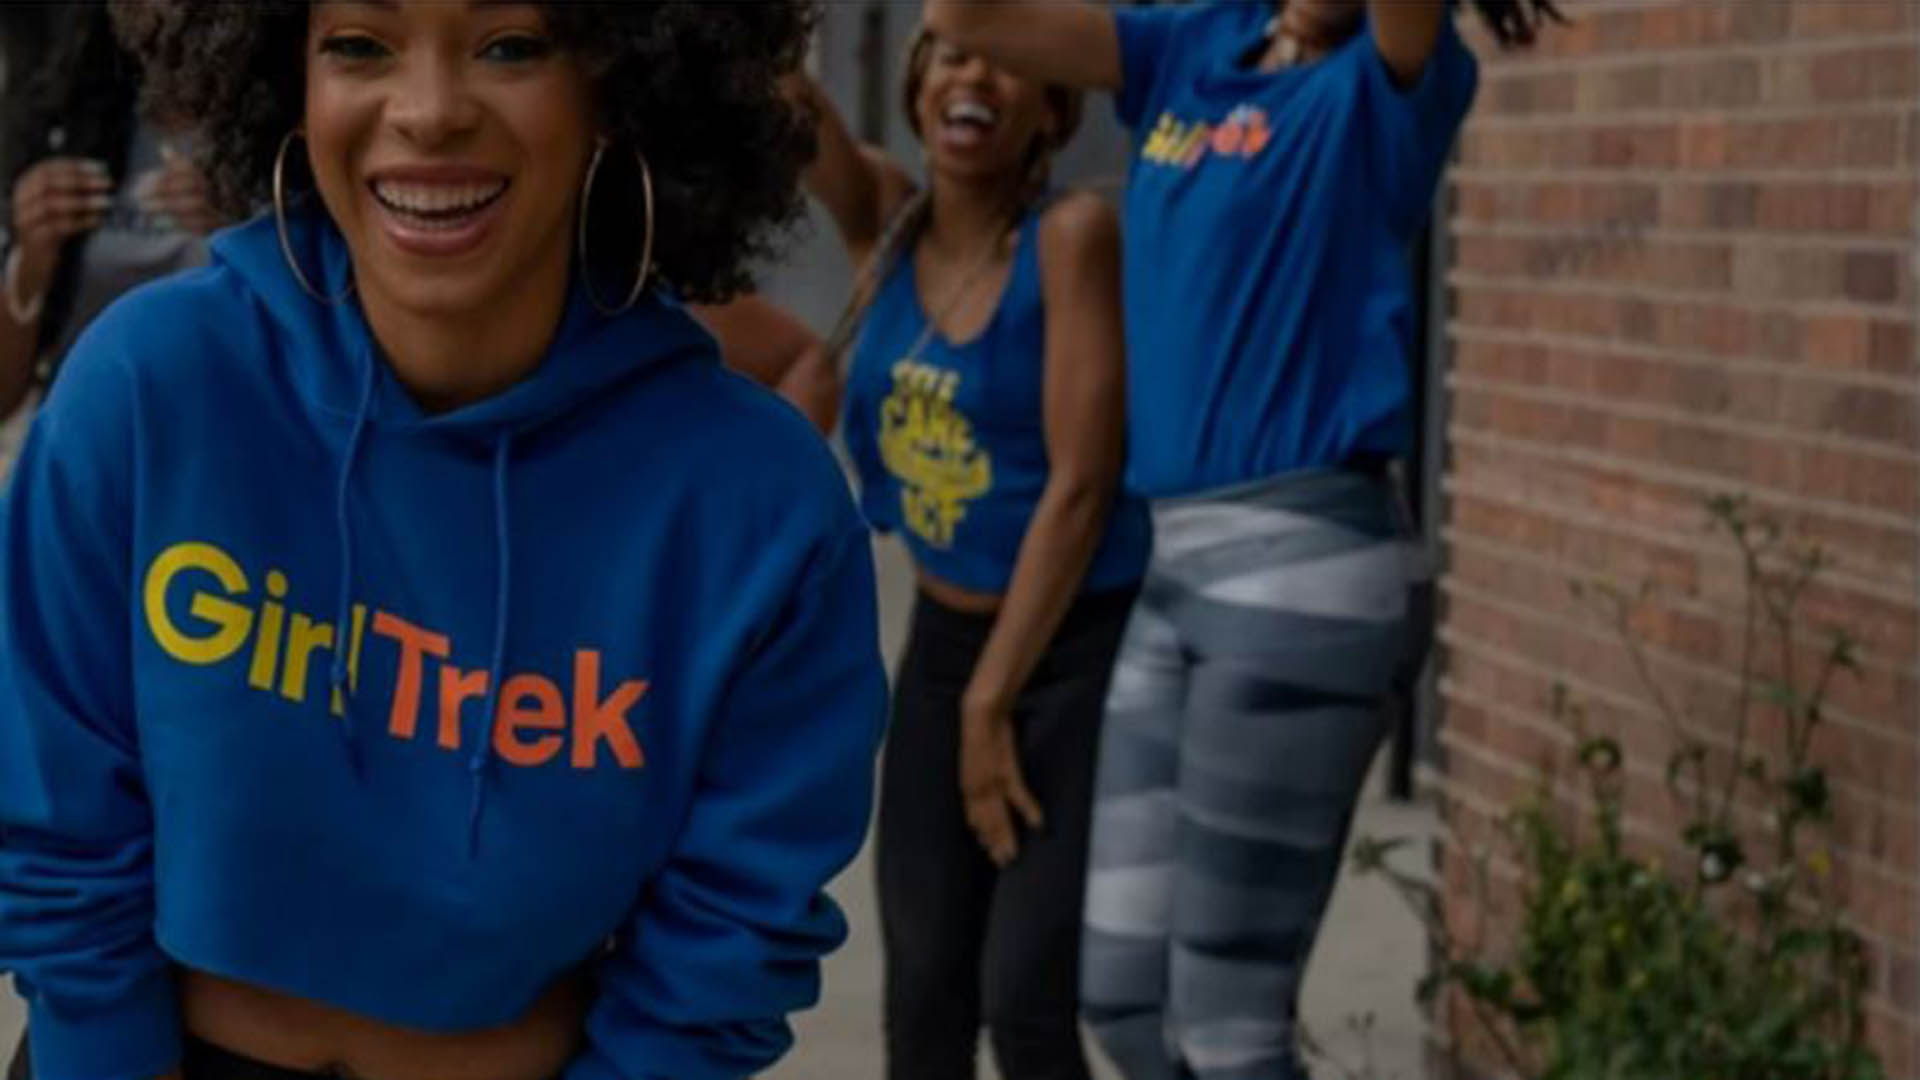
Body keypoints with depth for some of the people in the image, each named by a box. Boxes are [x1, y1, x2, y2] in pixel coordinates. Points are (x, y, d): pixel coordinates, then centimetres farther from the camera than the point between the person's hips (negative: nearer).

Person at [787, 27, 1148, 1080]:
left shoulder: (1074, 233, -16)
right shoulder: (883, 219, 0)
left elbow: (1080, 484, -19)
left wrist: (991, 702, -17)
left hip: (1084, 649, -6)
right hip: (945, 644, 6)